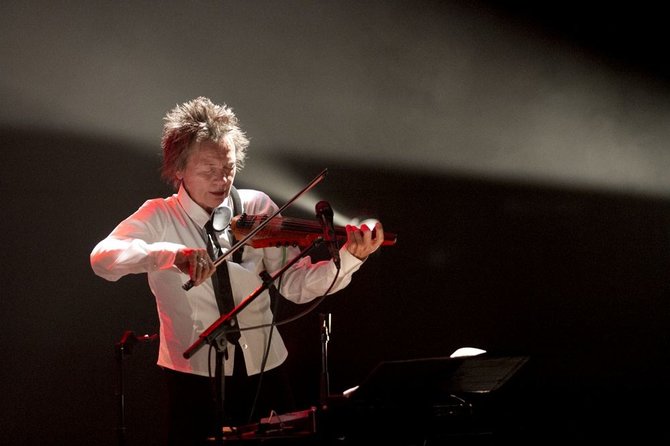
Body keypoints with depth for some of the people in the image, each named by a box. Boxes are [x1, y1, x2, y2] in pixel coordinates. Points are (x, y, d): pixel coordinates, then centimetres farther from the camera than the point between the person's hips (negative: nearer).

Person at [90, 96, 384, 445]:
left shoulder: (256, 208, 0)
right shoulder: (159, 217, -6)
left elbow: (297, 284, -7)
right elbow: (102, 259, -23)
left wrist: (349, 258, -25)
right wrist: (172, 254, -38)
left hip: (264, 370, 2)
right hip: (194, 376, -2)